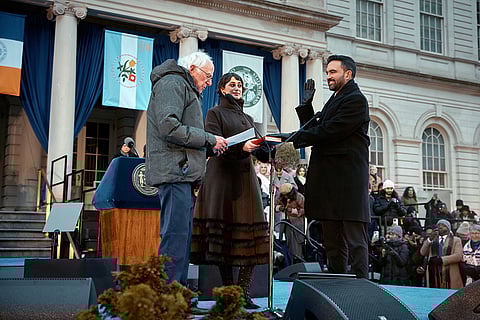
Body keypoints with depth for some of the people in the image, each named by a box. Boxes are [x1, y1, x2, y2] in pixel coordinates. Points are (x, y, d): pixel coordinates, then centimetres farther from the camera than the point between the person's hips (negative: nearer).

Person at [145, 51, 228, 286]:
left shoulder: (186, 89, 30)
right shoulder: (172, 83, -3)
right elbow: (170, 128, -17)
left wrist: (209, 145, 11)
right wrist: (210, 140, -10)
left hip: (183, 174, 11)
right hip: (174, 170, -11)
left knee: (182, 237, 9)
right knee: (176, 235, -13)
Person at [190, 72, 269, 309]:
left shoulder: (247, 118, 25)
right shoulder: (215, 113, 6)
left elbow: (255, 147, 20)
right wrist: (241, 147, -23)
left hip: (245, 176, 6)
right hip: (223, 176, -5)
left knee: (250, 233, -6)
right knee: (224, 231, -8)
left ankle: (244, 292, -6)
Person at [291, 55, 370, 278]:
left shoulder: (355, 100, -7)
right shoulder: (334, 100, 24)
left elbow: (329, 132, -16)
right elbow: (315, 130, 19)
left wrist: (295, 139, -11)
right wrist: (306, 105, 11)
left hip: (348, 179, -10)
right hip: (331, 181, 10)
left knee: (355, 241, -7)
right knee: (333, 243, 11)